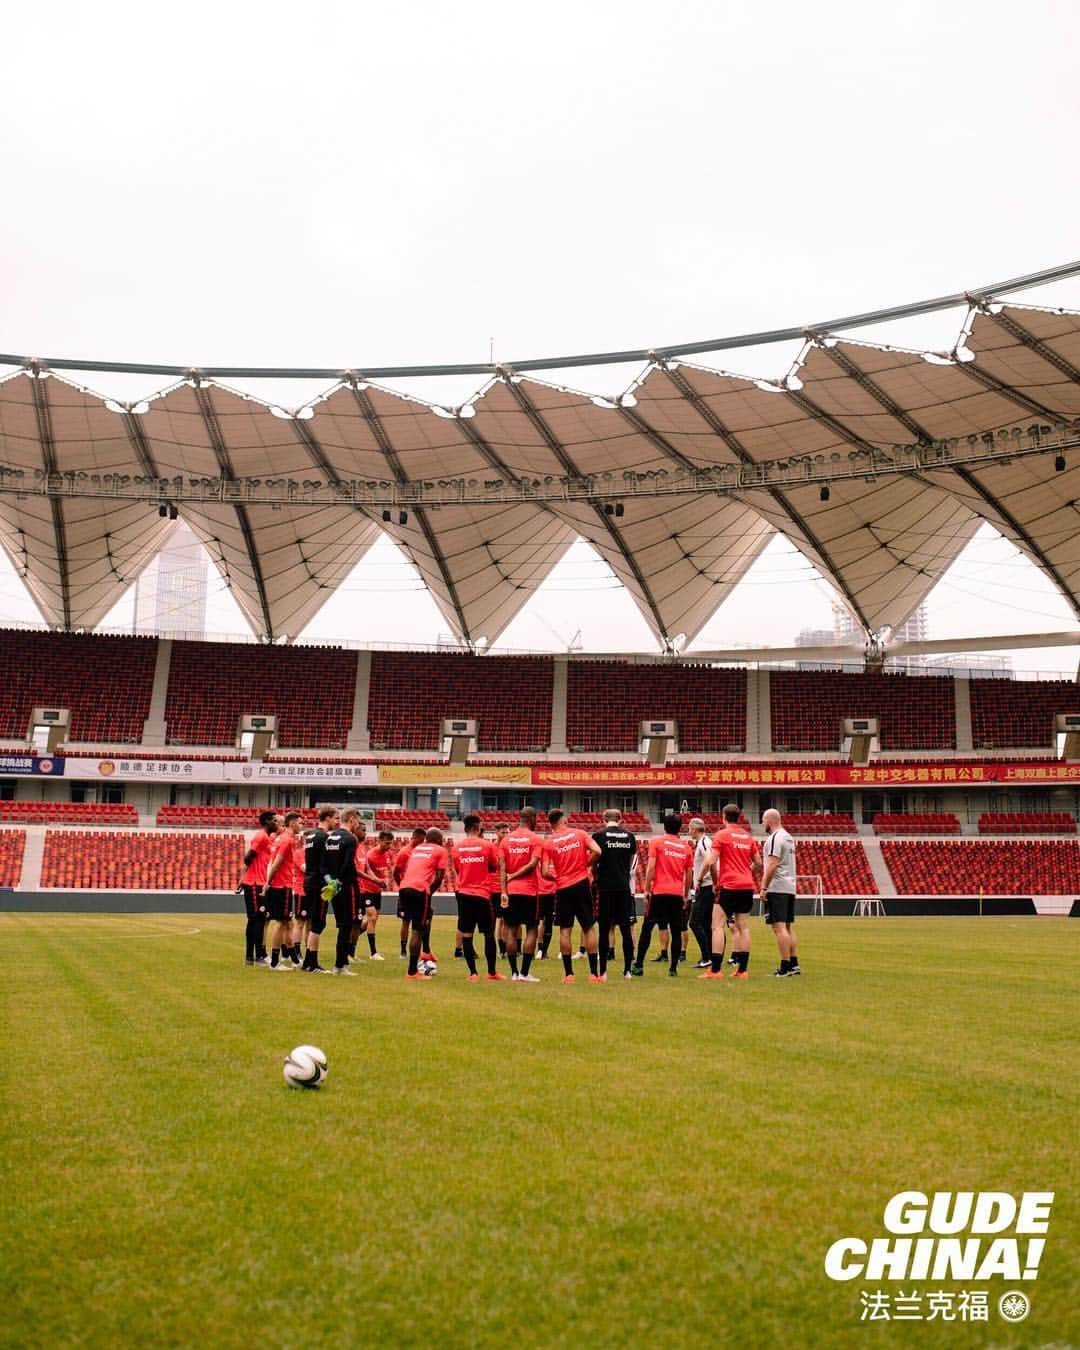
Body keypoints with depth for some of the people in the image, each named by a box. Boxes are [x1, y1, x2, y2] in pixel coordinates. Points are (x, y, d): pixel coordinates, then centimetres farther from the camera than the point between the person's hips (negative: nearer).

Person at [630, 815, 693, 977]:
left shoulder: (656, 842, 1)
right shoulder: (686, 847, 10)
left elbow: (651, 868, -7)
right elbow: (689, 875, 12)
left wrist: (647, 890, -2)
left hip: (659, 892, -2)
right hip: (678, 894, 3)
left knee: (647, 927, 3)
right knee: (676, 931, 7)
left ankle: (639, 965, 1)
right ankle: (673, 968, 4)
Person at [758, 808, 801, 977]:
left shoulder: (774, 838, -12)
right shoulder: (788, 837, 17)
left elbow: (772, 864, -19)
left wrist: (764, 888, -17)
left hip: (776, 888, -10)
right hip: (790, 887, 10)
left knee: (779, 927, -9)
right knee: (787, 927, 13)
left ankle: (785, 966, -12)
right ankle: (794, 964, 13)